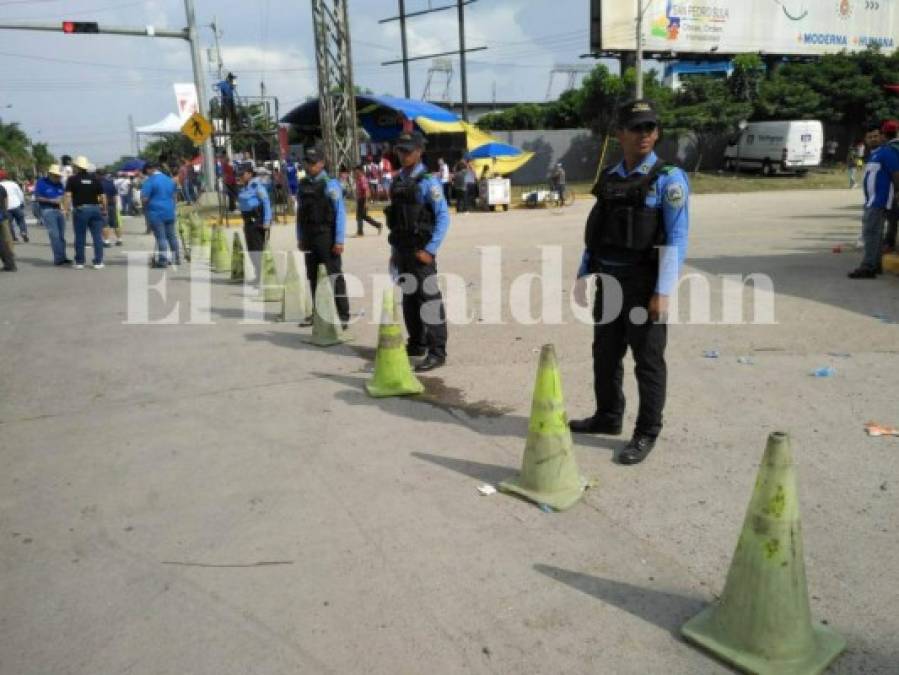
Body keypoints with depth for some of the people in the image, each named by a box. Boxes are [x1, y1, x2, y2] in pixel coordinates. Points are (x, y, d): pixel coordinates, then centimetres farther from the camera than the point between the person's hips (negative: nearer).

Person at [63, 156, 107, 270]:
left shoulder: (73, 179, 0)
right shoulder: (94, 178, 7)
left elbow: (68, 195, -11)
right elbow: (102, 196, 5)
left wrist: (67, 209, -8)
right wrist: (104, 209, 13)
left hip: (81, 209, -2)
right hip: (95, 208, 2)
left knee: (80, 237, 5)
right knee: (97, 236, 4)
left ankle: (79, 262, 11)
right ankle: (98, 262, 2)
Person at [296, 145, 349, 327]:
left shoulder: (330, 184, -8)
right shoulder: (303, 184, 10)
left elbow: (340, 213, -12)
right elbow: (300, 212, 16)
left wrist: (339, 241, -16)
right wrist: (300, 238, 14)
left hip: (326, 237, -6)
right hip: (309, 238, 6)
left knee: (334, 276, -5)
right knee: (313, 277, 12)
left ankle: (343, 316, -1)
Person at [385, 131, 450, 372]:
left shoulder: (428, 181, -9)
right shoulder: (397, 181, 13)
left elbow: (443, 217, -14)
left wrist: (430, 250, -19)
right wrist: (394, 250, 16)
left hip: (421, 251, -8)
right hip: (402, 251, 8)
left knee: (429, 300, -7)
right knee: (409, 299, 14)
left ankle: (437, 353, -5)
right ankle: (416, 345, 26)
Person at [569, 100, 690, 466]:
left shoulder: (668, 178, -8)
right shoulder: (608, 178, 9)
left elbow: (676, 240, -14)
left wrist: (663, 292, -21)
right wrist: (583, 275, 10)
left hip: (644, 282, -6)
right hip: (608, 280, 6)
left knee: (648, 360, 3)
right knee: (605, 353, 16)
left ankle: (646, 434, 15)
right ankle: (608, 417, 34)